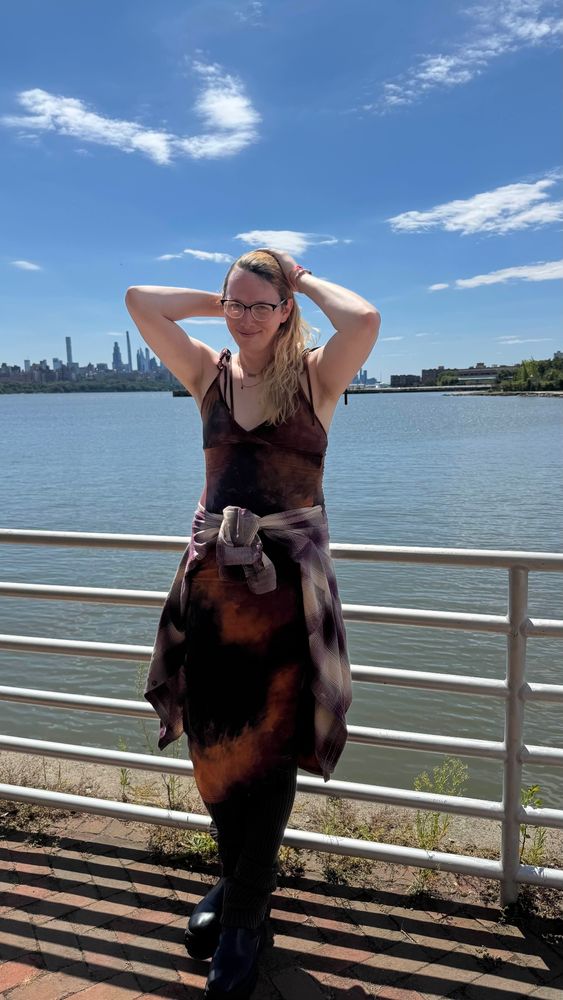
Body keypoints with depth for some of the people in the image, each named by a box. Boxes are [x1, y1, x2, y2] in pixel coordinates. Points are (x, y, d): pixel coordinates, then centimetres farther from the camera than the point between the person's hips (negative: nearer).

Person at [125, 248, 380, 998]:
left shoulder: (314, 376, -1)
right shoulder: (209, 373, 7)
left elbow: (364, 319, -20)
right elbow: (139, 301, 1)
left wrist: (306, 281, -3)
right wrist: (217, 302, 7)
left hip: (287, 579, -3)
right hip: (213, 574, 4)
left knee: (269, 752, 6)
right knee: (214, 746, 14)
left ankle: (243, 922, 26)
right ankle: (243, 881, 40)